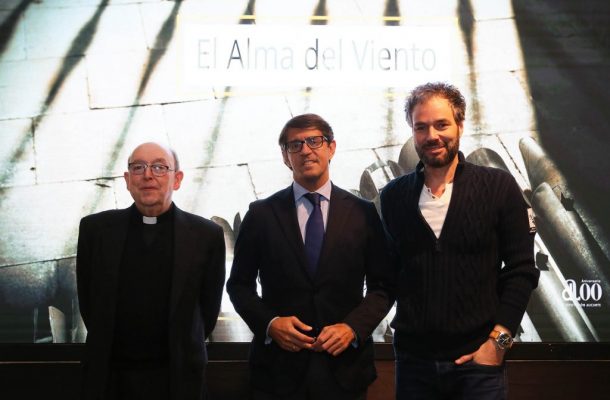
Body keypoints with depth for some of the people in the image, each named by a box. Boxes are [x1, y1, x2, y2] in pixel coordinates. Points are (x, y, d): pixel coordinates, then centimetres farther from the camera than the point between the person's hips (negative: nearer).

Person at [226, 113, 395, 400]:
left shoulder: (363, 213, 3)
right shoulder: (261, 214, 3)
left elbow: (382, 286, 4)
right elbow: (239, 284, 6)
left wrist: (353, 327, -11)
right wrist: (269, 323, -10)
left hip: (344, 368, 0)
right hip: (279, 366, 0)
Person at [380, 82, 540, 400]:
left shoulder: (499, 187, -1)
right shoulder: (393, 196, 6)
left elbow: (521, 271, -3)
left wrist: (499, 340, -9)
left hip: (479, 359, -2)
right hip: (413, 359, 2)